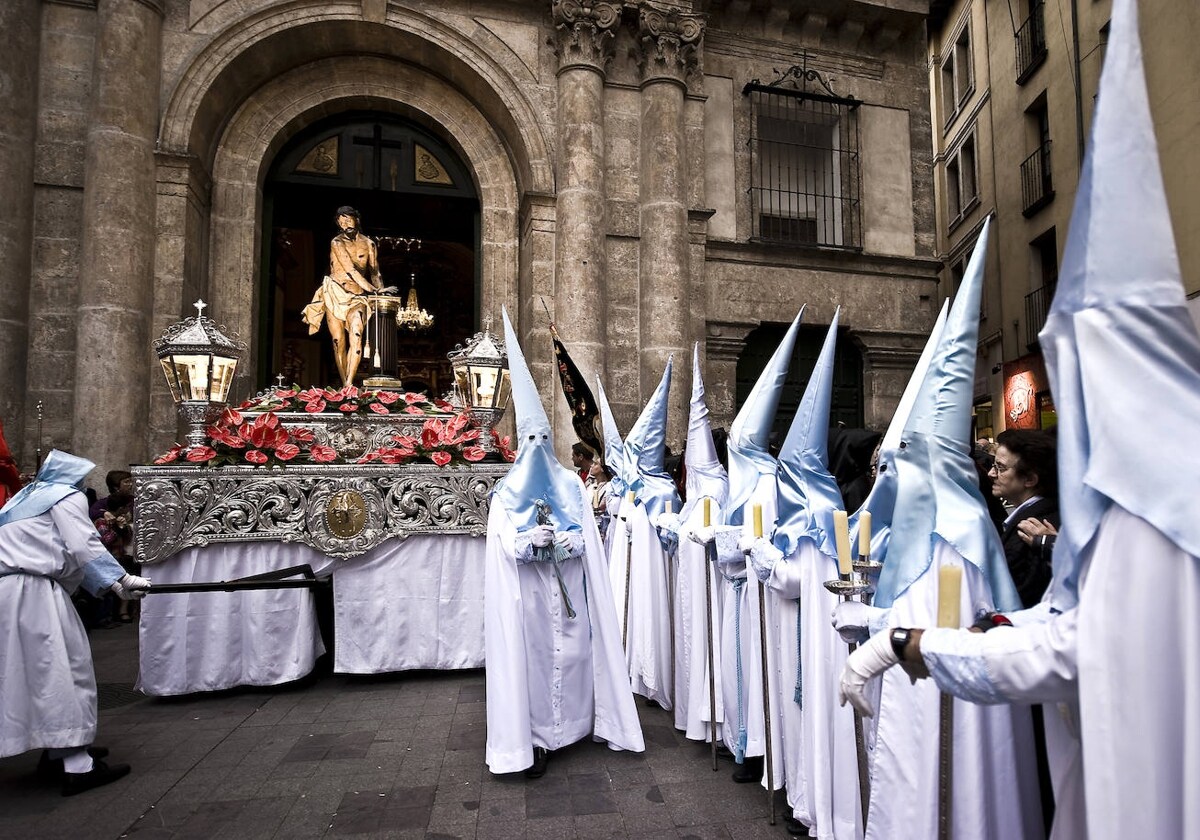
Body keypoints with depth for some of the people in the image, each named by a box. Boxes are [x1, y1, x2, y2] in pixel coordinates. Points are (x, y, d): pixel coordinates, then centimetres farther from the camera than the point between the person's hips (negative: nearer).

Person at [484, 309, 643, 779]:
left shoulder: (570, 485, 7)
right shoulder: (507, 493, 3)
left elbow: (586, 538, 2)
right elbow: (504, 543, -4)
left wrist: (558, 538, -17)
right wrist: (531, 539, -23)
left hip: (568, 591, 2)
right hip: (527, 594, -2)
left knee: (572, 653, 7)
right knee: (532, 656, 0)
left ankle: (571, 724, 25)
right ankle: (536, 739, 11)